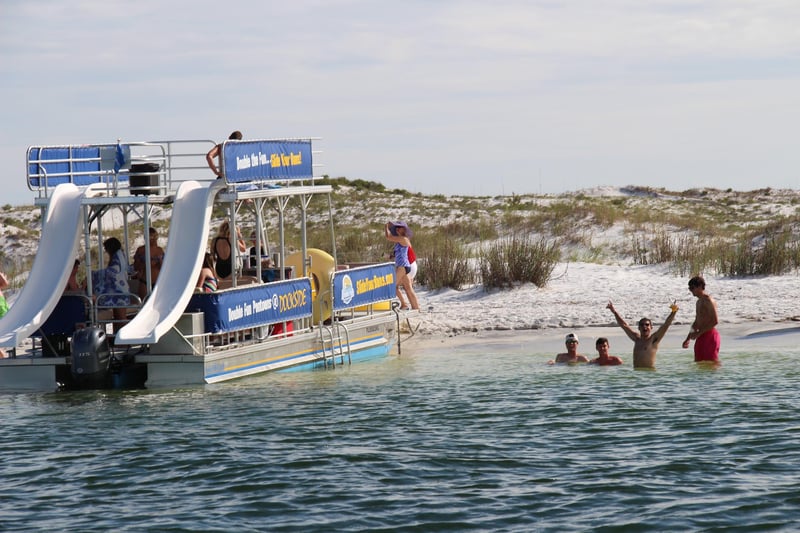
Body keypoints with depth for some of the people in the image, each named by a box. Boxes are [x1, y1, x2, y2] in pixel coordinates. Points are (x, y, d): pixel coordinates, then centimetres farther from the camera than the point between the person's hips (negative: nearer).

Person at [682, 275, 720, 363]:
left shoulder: (708, 301, -12)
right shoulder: (699, 302, 18)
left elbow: (715, 321, -20)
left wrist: (699, 333, -19)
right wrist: (688, 338, 20)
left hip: (710, 335, -10)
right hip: (701, 337, 10)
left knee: (712, 362, -8)